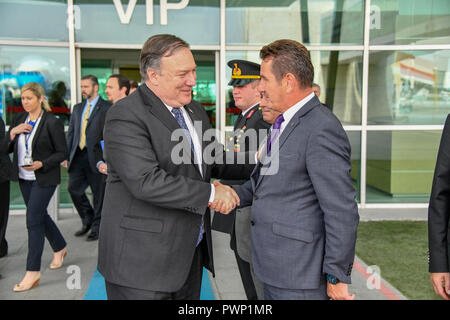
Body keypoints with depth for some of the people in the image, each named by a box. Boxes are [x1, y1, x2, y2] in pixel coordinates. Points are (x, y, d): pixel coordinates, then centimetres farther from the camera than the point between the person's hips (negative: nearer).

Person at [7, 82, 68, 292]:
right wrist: (13, 132, -11)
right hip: (24, 178, 7)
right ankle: (60, 248, 40)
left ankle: (33, 272, -1)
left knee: (33, 219, -9)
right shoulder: (20, 119, 5)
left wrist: (42, 164, -23)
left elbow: (62, 153, -10)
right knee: (40, 215, 18)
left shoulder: (52, 122, -13)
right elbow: (8, 148, 8)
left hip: (44, 178, -7)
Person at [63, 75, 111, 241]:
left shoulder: (106, 107, -3)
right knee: (73, 188, 4)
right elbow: (71, 133, 17)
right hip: (78, 156, 6)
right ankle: (87, 221, 24)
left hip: (96, 157, -6)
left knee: (98, 193, 3)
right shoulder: (77, 108, 17)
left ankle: (96, 228, 17)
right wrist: (66, 155, 9)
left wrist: (106, 158, -16)